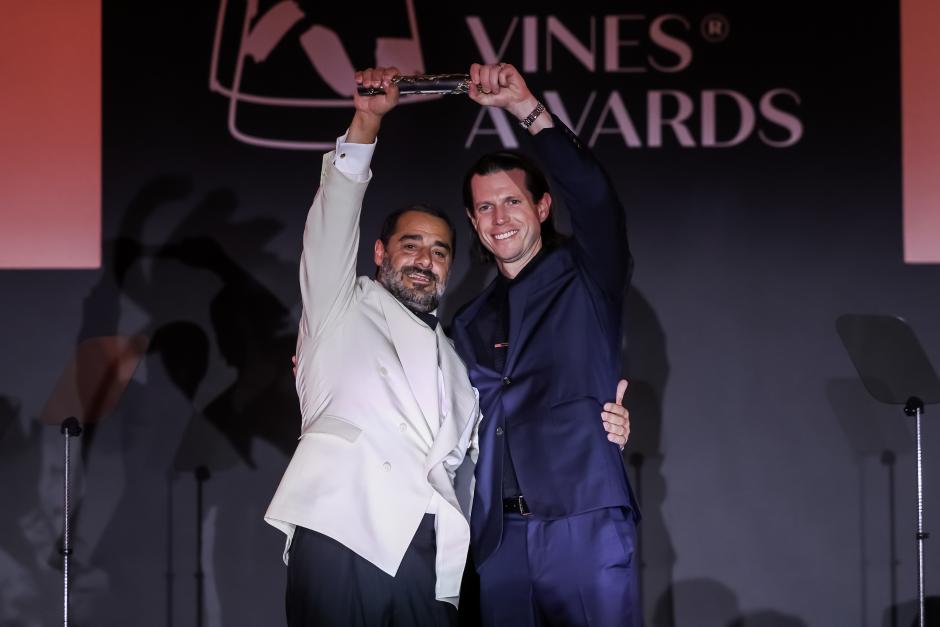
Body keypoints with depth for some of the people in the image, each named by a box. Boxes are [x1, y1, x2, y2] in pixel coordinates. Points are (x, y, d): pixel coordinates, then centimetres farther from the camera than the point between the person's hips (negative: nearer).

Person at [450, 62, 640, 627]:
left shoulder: (586, 279, 8)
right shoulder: (471, 323, 22)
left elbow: (597, 199, -10)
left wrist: (528, 109, -17)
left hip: (584, 524, -4)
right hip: (499, 536, 4)